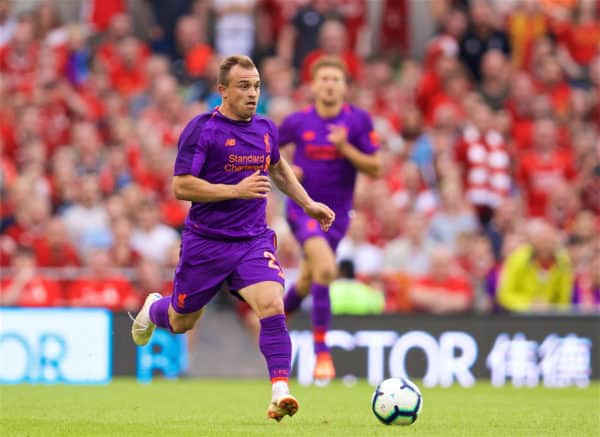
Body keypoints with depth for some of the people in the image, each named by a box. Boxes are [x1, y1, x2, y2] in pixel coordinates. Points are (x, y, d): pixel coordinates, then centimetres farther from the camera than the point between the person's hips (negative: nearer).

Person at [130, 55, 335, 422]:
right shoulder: (201, 130, -12)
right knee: (181, 322, 13)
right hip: (206, 242, -3)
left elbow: (278, 168, 29)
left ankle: (281, 392, -25)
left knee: (272, 305, -21)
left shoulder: (266, 130, 7)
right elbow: (181, 186, -17)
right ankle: (153, 310, 50)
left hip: (254, 241, 3)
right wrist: (236, 190, -23)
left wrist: (308, 204, 22)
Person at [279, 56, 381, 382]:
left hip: (337, 213, 3)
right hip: (303, 207, -3)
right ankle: (321, 353, -18)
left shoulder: (358, 120, -5)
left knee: (307, 282, 15)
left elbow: (375, 169, -7)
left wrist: (345, 148, -21)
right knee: (326, 270, -25)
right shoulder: (298, 122, -4)